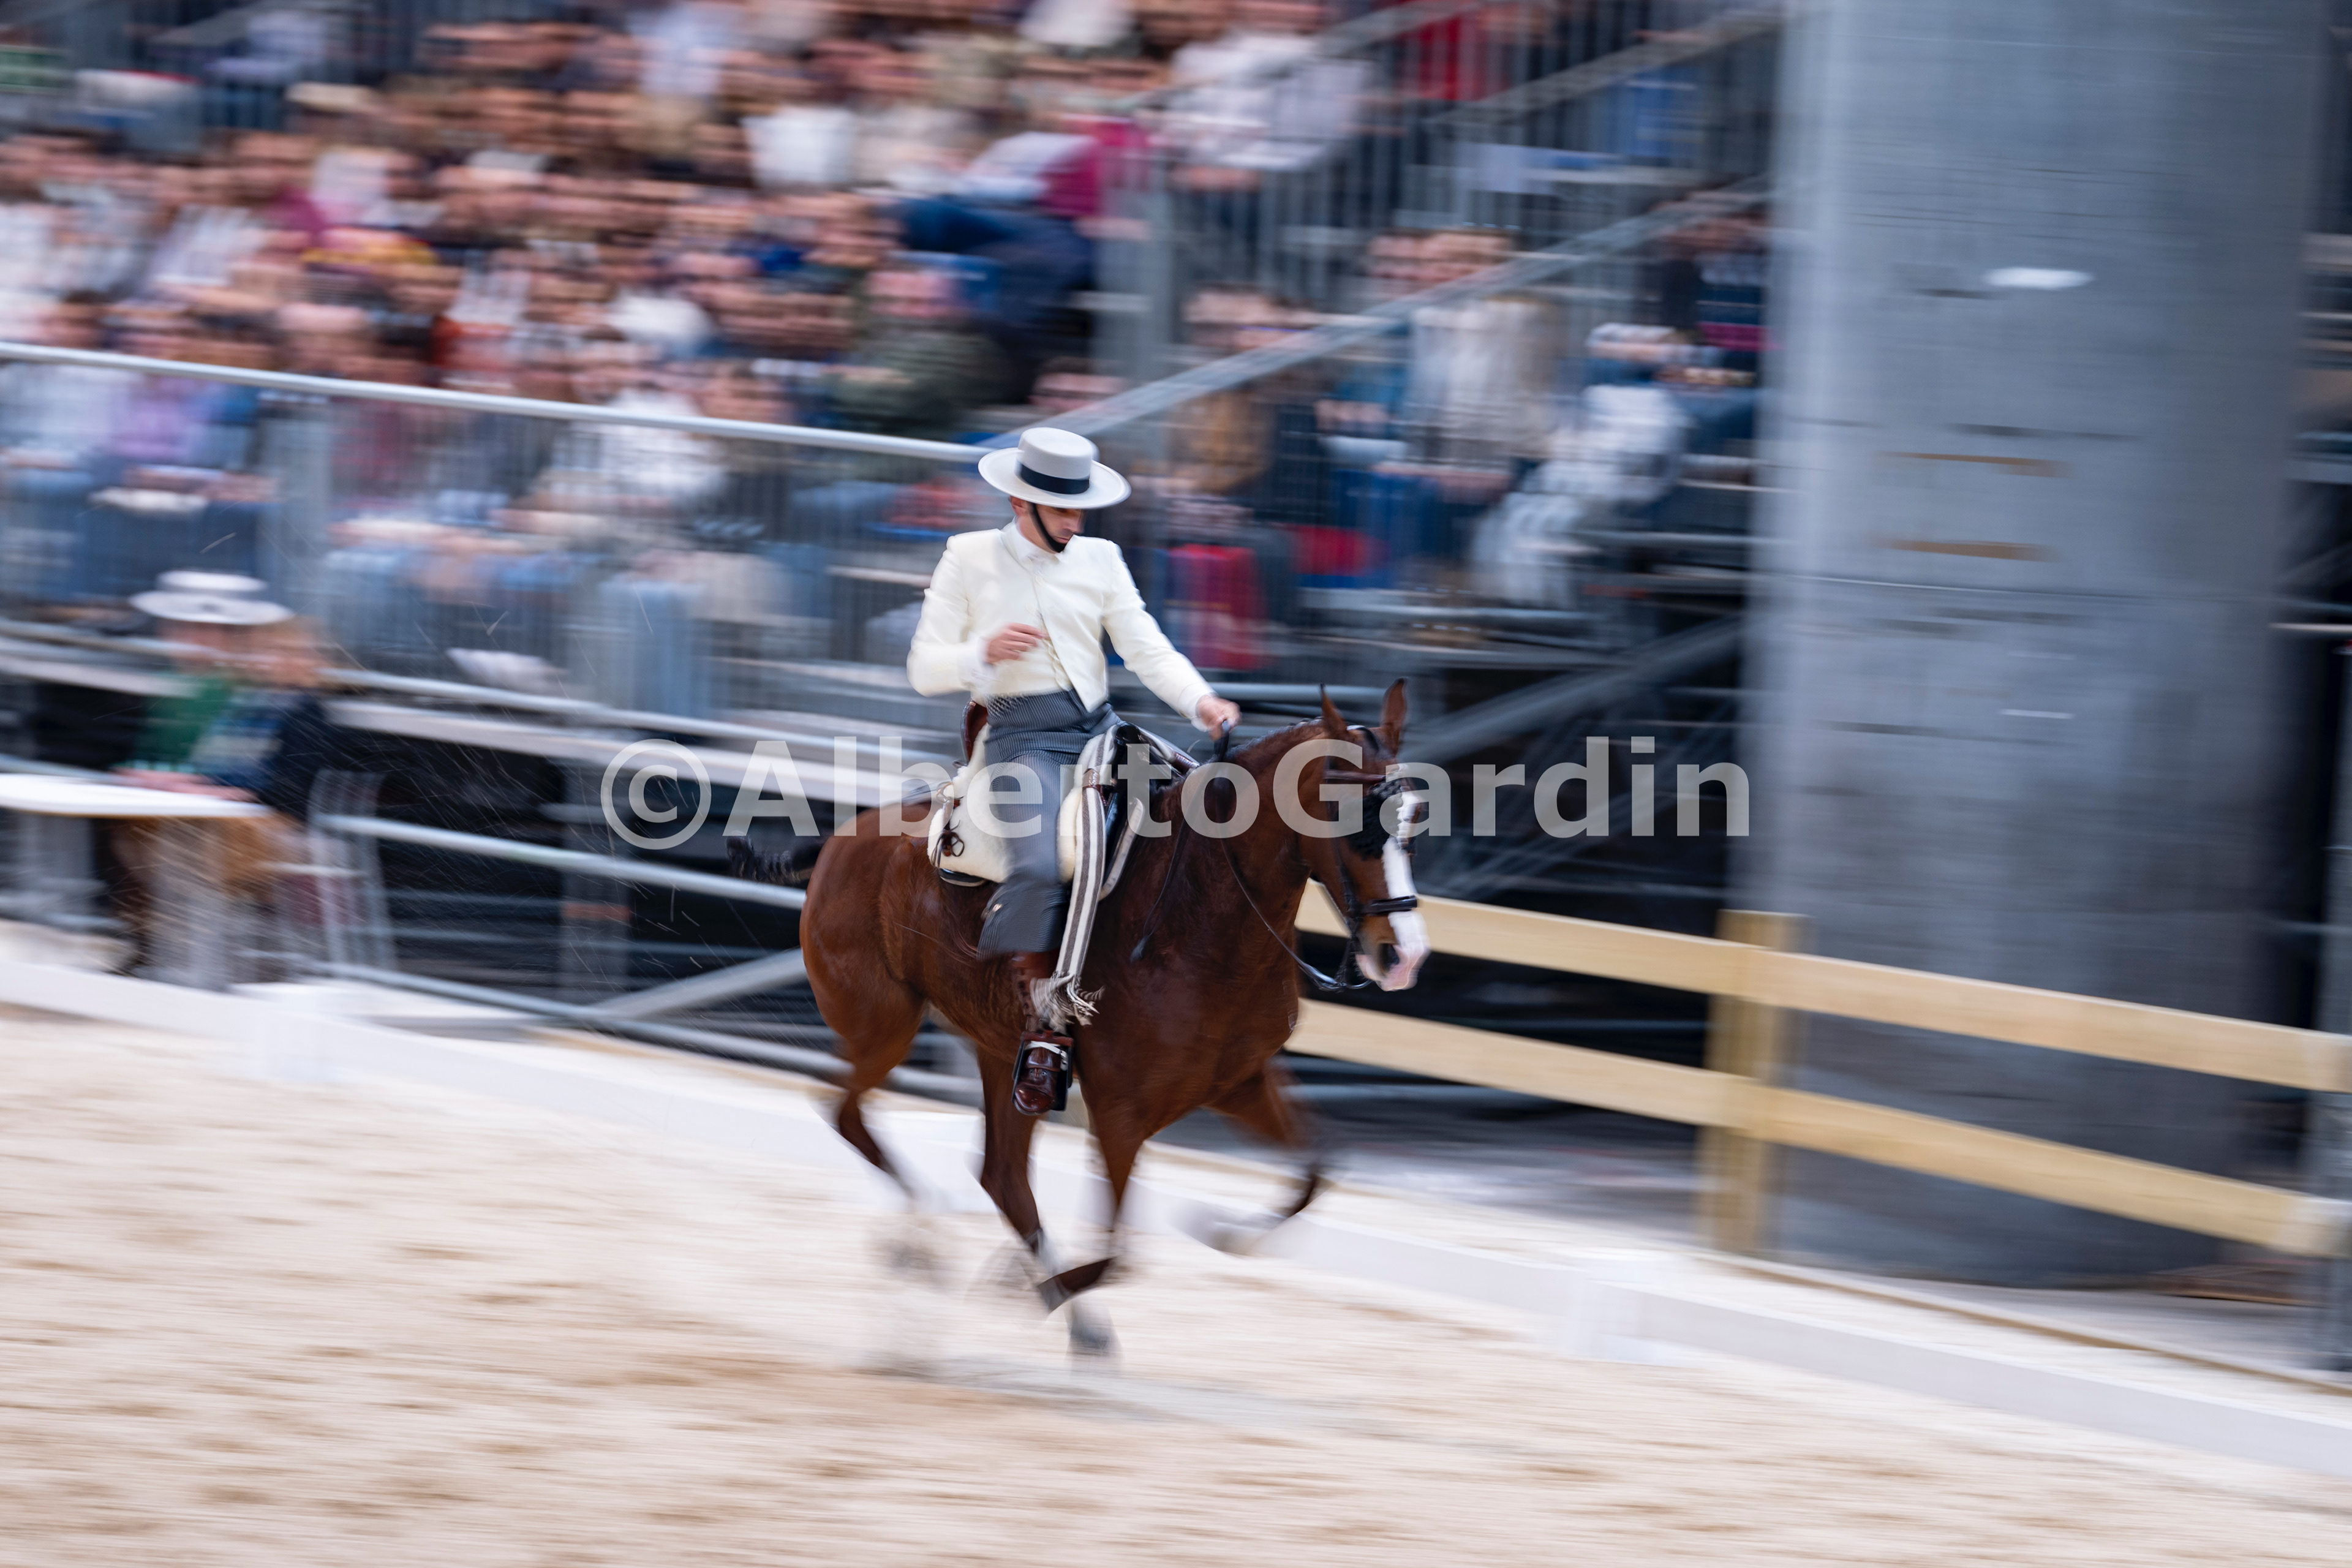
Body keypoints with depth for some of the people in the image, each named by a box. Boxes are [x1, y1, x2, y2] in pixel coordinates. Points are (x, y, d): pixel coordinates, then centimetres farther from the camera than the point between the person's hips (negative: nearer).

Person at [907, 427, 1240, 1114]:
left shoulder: (1100, 560, 12)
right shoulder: (969, 559, 4)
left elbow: (1147, 649, 5)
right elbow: (924, 669, 2)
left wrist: (1201, 701, -13)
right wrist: (985, 652, -19)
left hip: (1100, 728, 4)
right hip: (1024, 739, -4)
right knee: (1039, 864, -30)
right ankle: (1039, 1029, -20)